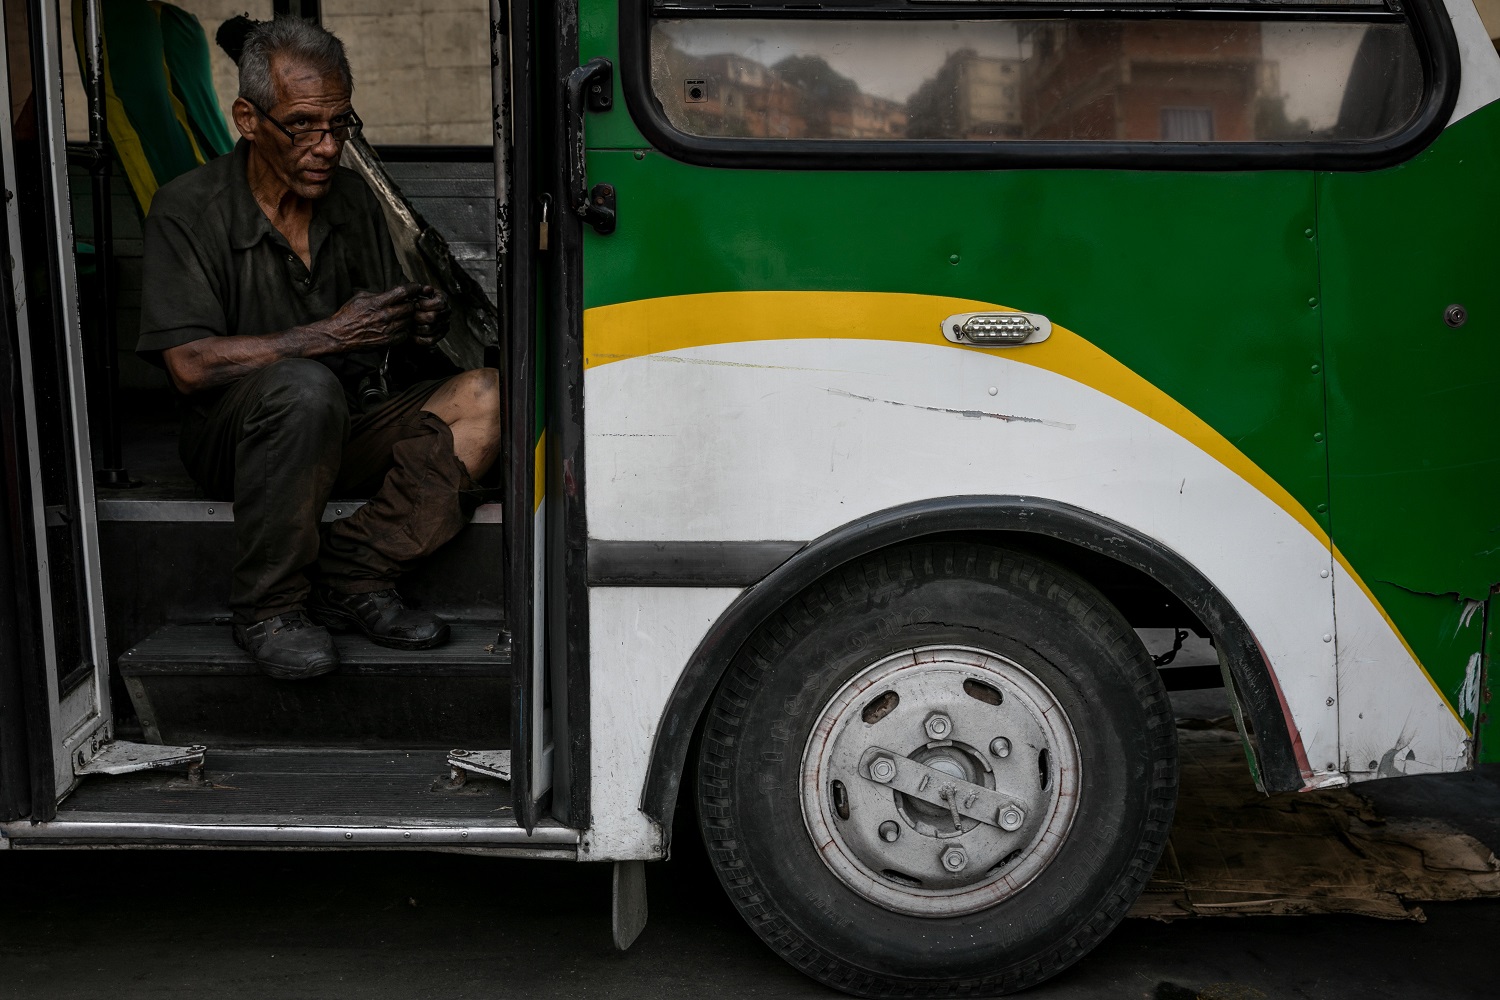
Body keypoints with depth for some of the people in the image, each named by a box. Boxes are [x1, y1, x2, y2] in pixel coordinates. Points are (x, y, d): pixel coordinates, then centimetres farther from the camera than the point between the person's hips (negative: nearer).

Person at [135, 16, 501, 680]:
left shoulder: (353, 200, 8)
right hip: (233, 442, -5)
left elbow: (384, 348, 14)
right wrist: (329, 335, -23)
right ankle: (269, 609, -21)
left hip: (349, 432, 5)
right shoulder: (190, 209, -8)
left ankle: (352, 577, -21)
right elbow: (190, 365, -18)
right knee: (305, 389, -39)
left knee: (484, 398, -19)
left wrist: (419, 329, -11)